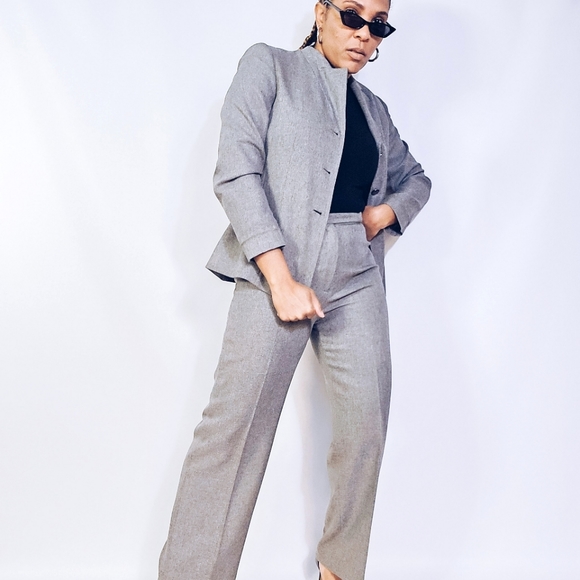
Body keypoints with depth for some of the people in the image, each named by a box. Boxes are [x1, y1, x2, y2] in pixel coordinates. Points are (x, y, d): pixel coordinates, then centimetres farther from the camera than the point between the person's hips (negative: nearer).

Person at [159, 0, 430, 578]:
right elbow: (236, 171, -7)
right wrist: (281, 278, -16)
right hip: (275, 270, -5)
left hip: (357, 280, 5)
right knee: (234, 428, -7)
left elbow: (415, 176, 34)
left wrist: (387, 210, 9)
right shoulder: (269, 65, 6)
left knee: (365, 428, 2)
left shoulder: (374, 109, 20)